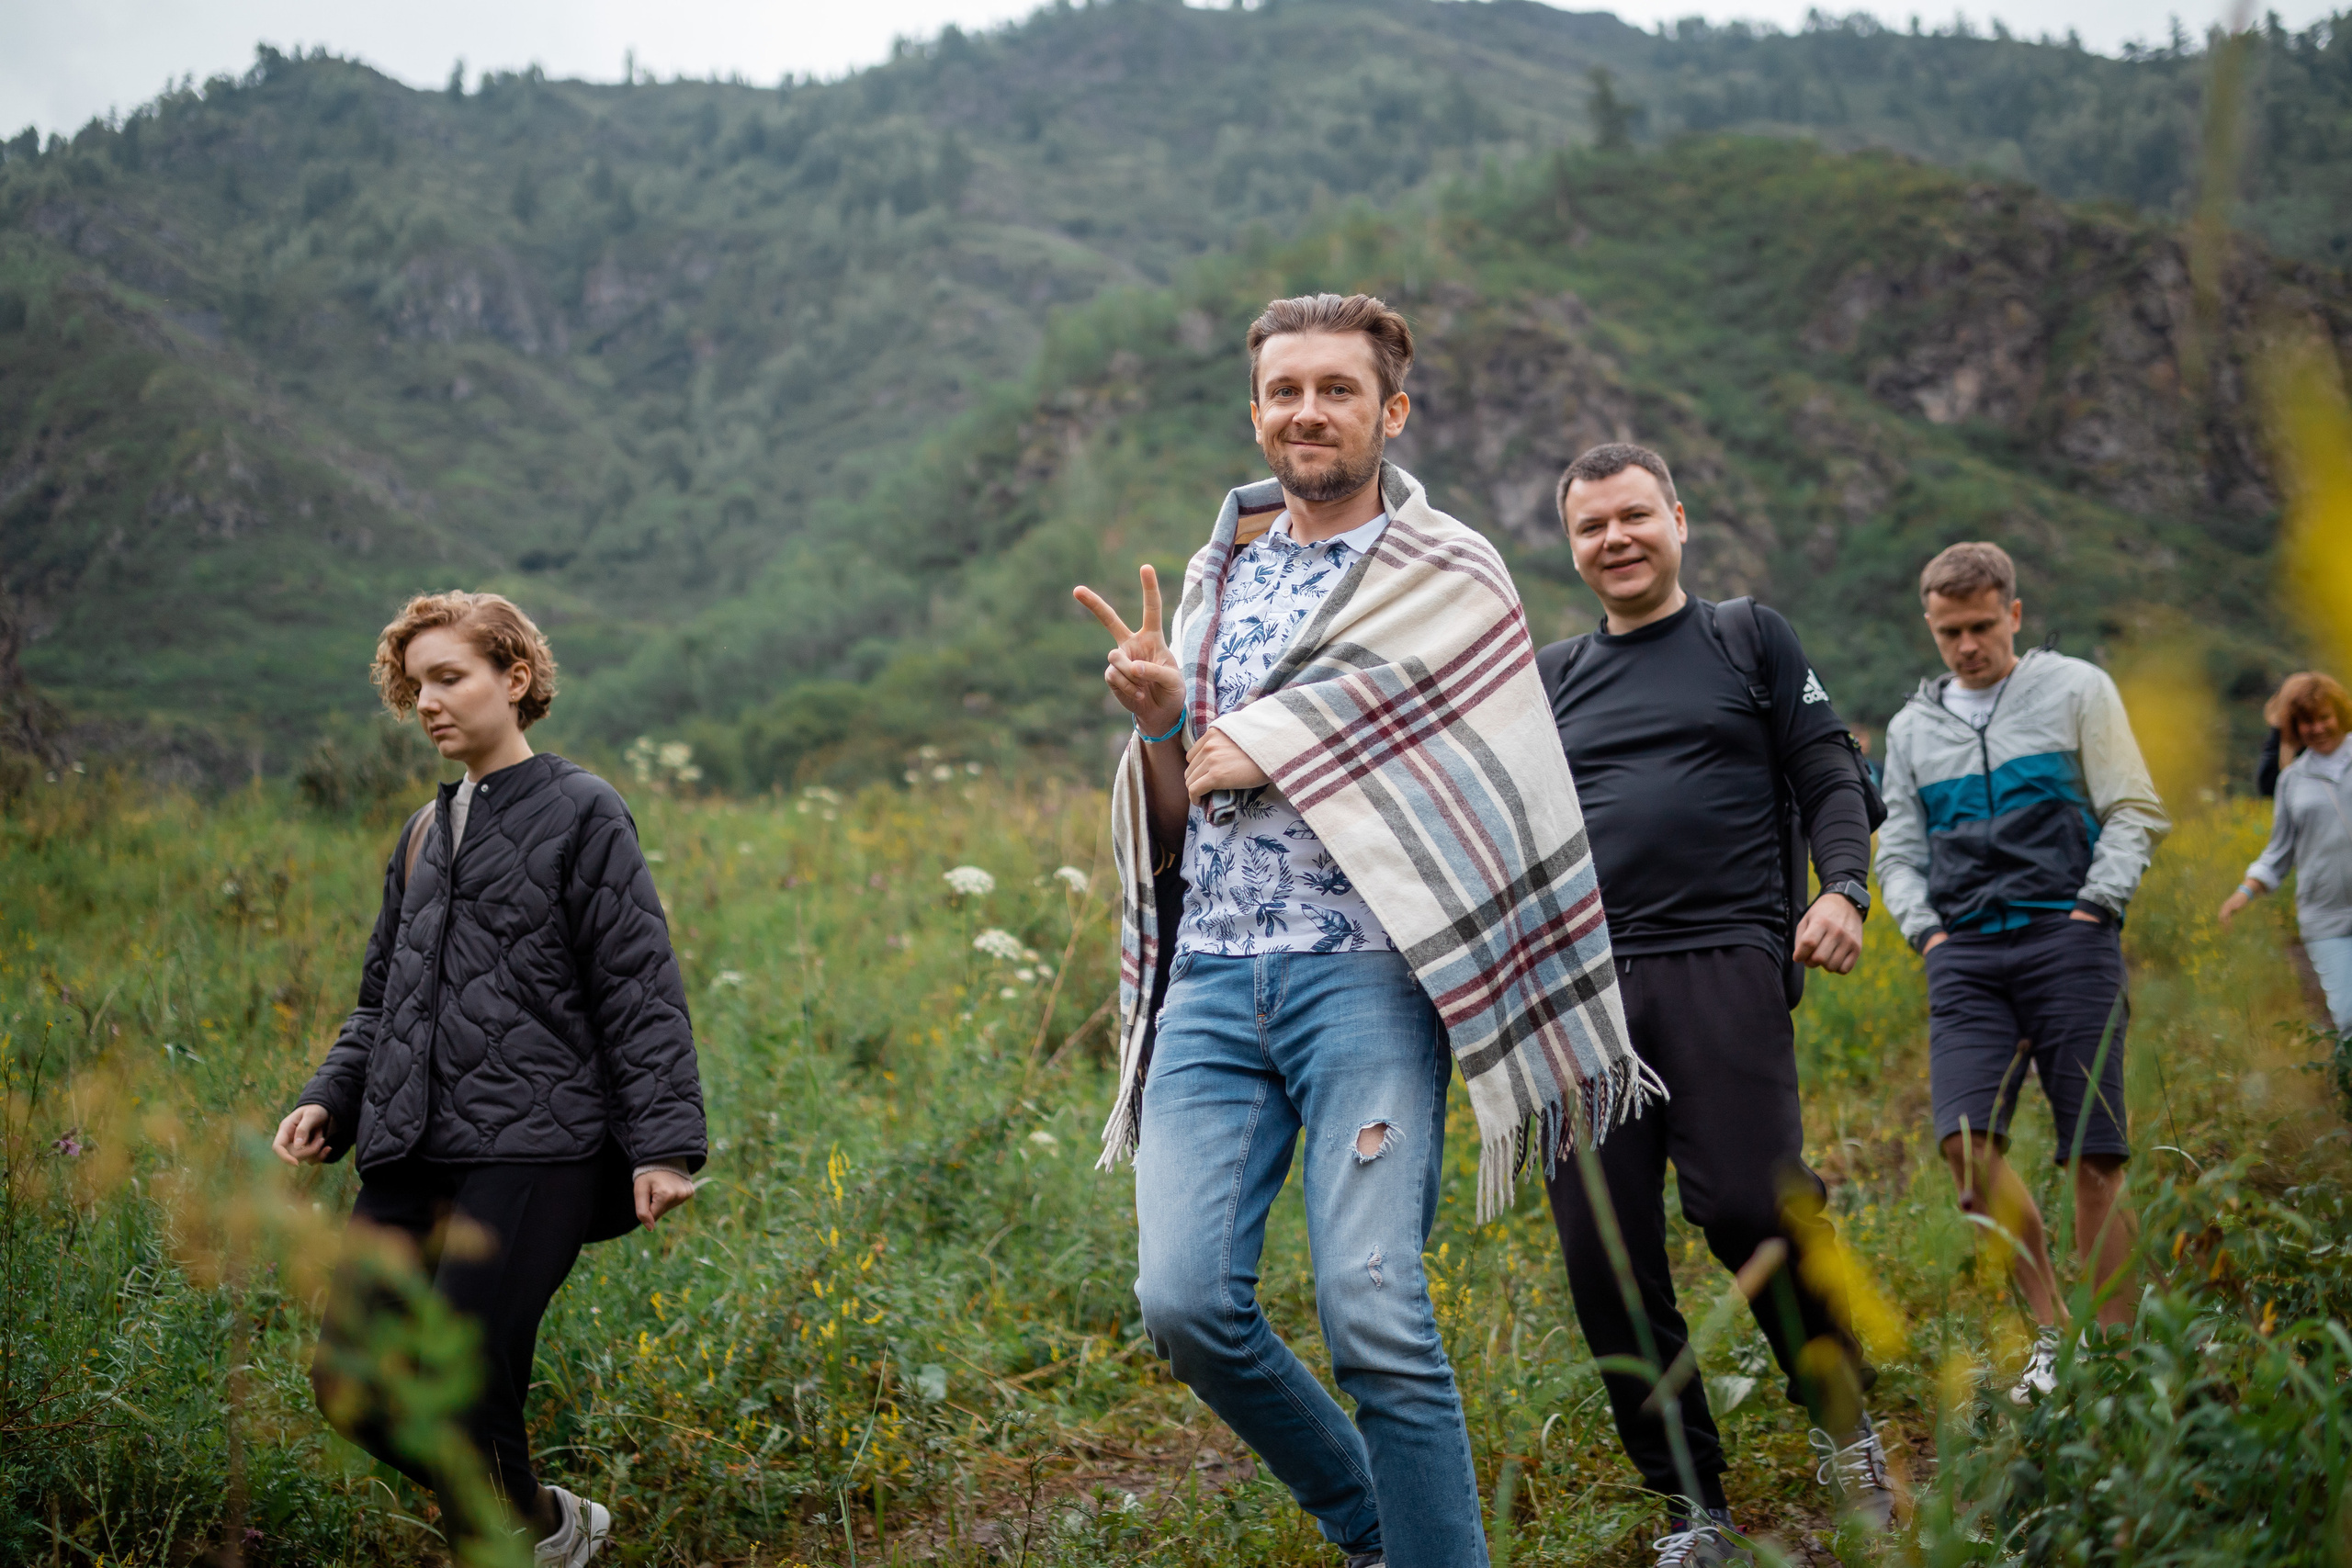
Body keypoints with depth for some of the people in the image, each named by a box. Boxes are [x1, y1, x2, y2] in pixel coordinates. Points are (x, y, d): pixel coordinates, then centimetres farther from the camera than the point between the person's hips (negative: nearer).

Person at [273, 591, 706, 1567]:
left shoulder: (580, 811, 1)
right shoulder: (423, 835, 20)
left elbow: (640, 993, -4)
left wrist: (665, 1142, -13)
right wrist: (330, 1097, 9)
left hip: (531, 1150, -7)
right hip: (412, 1154, 7)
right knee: (350, 1381, -1)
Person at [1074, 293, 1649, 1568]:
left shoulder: (1451, 578, 3)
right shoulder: (1216, 576, 19)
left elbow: (1484, 803, -6)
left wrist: (1259, 750, -3)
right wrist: (1158, 725, -1)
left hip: (1363, 975, -5)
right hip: (1211, 981, 5)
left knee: (1371, 1311, -15)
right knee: (1184, 1301, -6)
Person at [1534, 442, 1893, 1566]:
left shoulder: (1748, 638, 15)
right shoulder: (1547, 680, 22)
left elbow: (1829, 779, 10)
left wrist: (1843, 888, -8)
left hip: (1721, 961, -3)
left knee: (1749, 1206, -20)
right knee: (1603, 1256, -4)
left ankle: (1843, 1419, 9)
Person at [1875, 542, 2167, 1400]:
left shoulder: (2075, 689, 10)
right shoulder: (1912, 727, 20)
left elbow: (2136, 812, 7)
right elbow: (1899, 851, 23)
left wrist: (2093, 907, -5)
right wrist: (1924, 929, 6)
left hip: (2067, 940, -3)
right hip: (1966, 955, 3)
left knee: (2094, 1156, -6)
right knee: (1968, 1142, -16)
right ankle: (2053, 1329, -3)